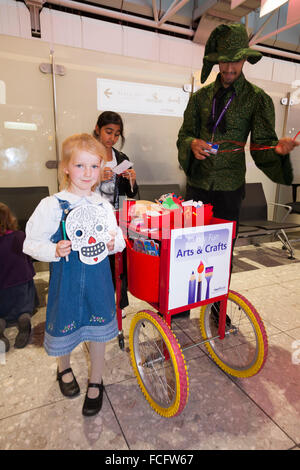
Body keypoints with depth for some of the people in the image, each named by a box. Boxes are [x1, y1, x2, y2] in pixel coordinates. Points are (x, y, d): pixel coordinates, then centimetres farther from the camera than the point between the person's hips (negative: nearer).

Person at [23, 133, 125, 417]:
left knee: (98, 330, 13)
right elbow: (31, 243, -7)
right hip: (66, 279, -2)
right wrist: (55, 251, -25)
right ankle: (63, 368, 51)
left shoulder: (103, 206, 0)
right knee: (64, 326, 16)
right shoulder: (51, 205, -11)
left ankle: (95, 383, 40)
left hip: (98, 278, 2)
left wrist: (116, 243, -12)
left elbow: (117, 238, 10)